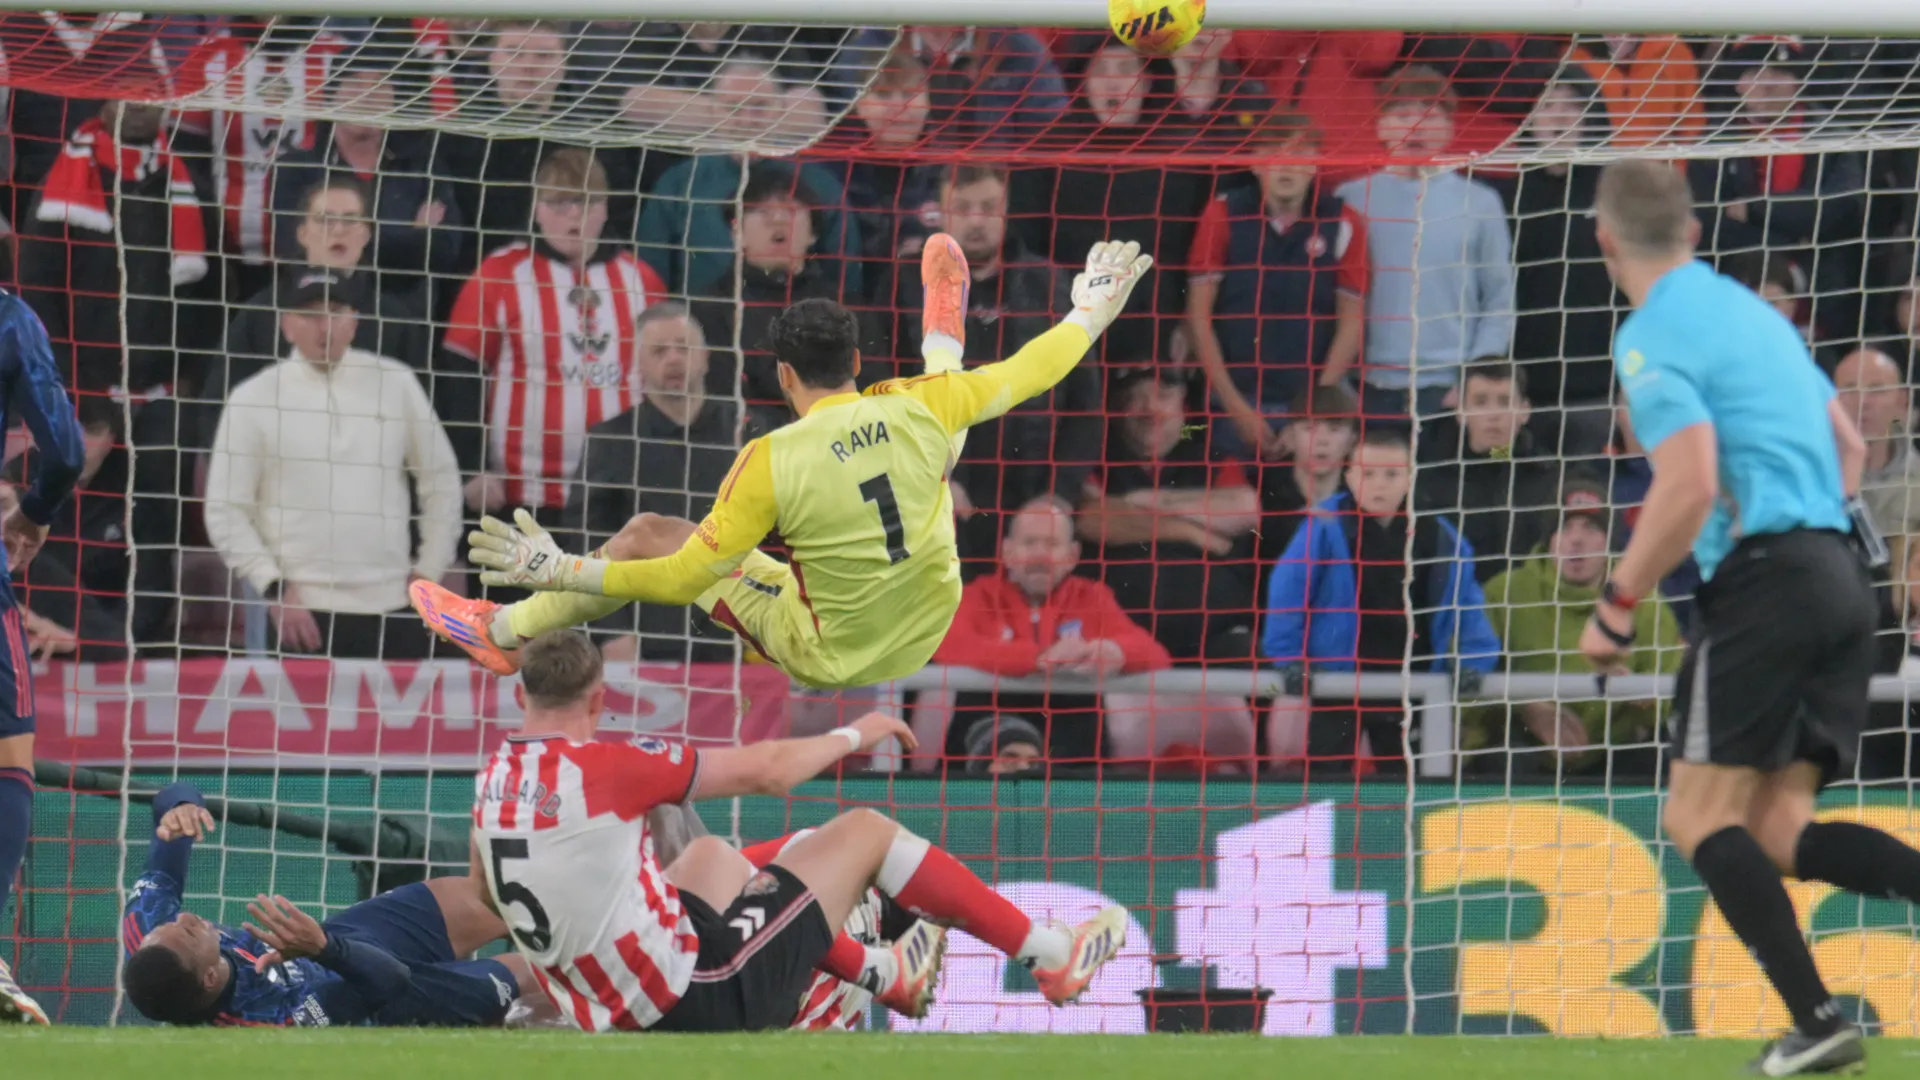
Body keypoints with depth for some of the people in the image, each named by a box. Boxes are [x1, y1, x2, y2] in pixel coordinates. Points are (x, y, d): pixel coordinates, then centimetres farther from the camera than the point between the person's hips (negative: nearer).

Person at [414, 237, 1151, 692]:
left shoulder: (773, 462, -24)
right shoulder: (911, 409, -15)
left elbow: (685, 578, -20)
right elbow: (1024, 376, 0)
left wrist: (560, 571, -13)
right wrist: (1093, 313, 18)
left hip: (831, 657, -3)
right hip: (926, 639, 3)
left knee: (648, 537, 7)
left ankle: (503, 633, 21)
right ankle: (943, 335, 47)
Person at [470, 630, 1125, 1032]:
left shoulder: (491, 787, 0)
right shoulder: (604, 767, -19)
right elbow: (767, 771, -9)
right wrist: (852, 736, 8)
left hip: (614, 1019, 7)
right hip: (701, 1001, -7)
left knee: (710, 856, 33)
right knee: (865, 832, 6)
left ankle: (884, 975, 44)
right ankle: (1054, 957, 20)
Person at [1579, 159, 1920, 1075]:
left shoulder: (1652, 337, -7)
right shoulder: (1755, 311, 21)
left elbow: (1689, 488, -18)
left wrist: (1615, 607, -9)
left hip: (1763, 581, -8)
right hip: (1840, 578, 8)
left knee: (1702, 817, -3)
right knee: (1777, 834, 5)